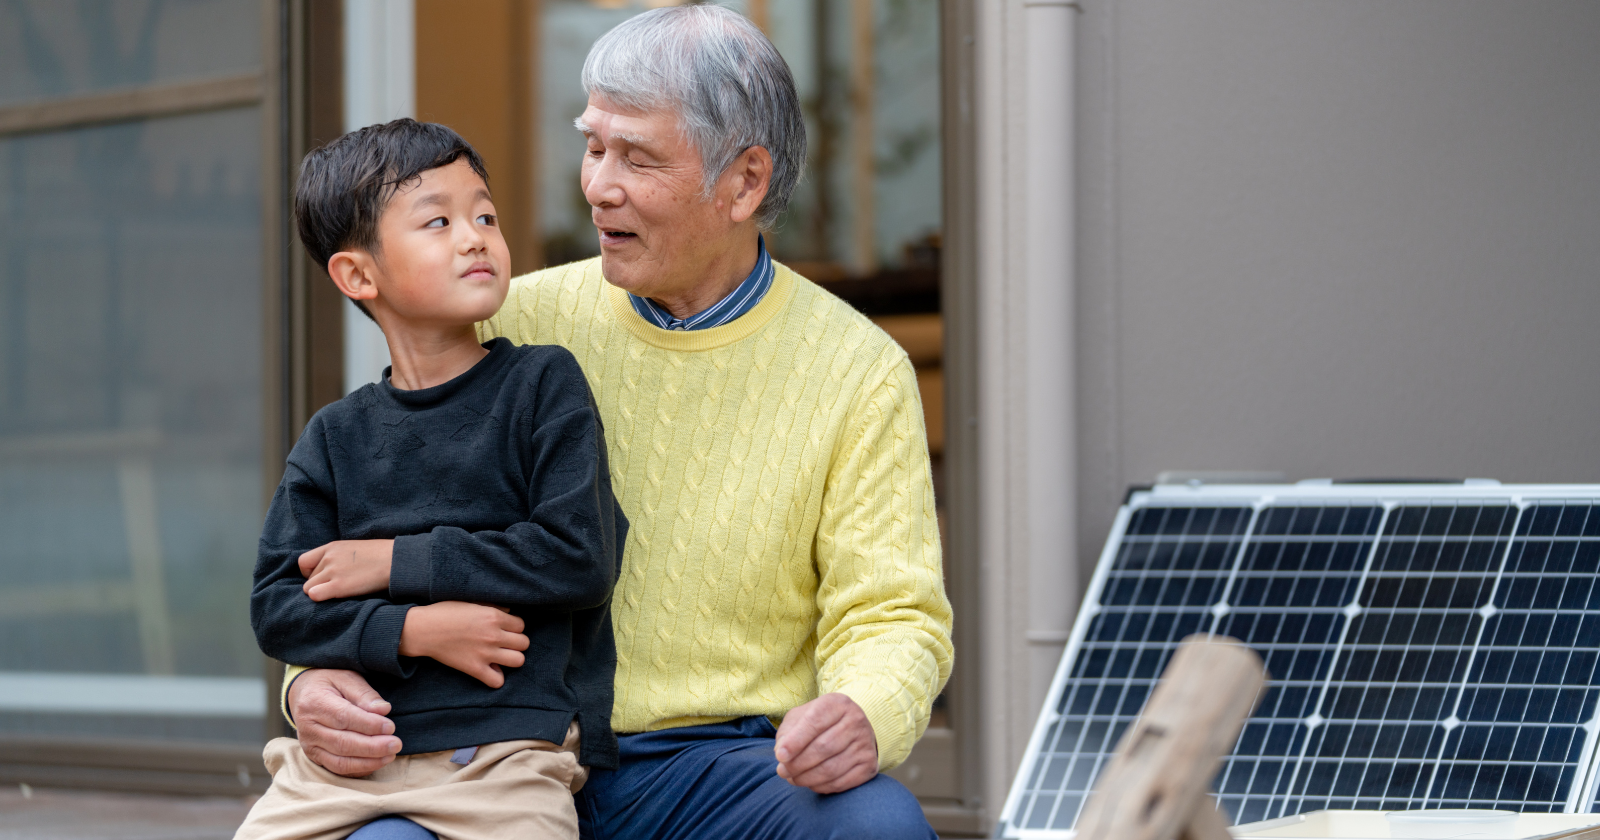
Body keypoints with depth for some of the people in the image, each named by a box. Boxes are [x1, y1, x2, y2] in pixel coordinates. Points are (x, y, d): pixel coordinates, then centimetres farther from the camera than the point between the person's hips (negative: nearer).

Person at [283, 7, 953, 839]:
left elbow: (891, 615, -1)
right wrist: (316, 676, -13)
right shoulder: (518, 325, 6)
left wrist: (863, 715, -26)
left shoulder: (858, 371, 2)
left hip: (719, 765, 0)